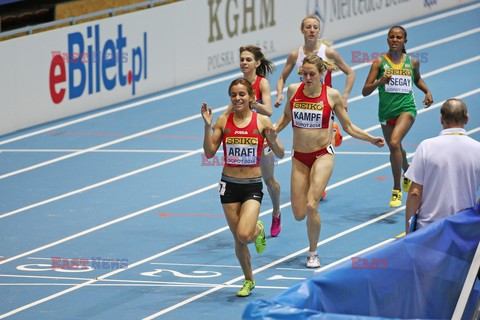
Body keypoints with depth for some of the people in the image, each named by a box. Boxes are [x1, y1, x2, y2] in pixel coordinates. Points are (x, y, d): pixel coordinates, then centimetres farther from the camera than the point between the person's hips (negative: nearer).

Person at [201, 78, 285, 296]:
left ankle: (258, 230, 17)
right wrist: (207, 126, -13)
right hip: (229, 185, 2)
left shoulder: (262, 121, -5)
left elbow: (280, 155, -2)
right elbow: (209, 153, -2)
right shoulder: (223, 121, 0)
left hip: (252, 186, -2)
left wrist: (272, 140, -23)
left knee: (244, 235, -20)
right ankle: (248, 280, 28)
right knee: (238, 239, 7)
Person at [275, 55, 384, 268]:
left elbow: (348, 127, 4)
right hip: (299, 157, 3)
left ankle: (313, 253, 2)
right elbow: (286, 117, 19)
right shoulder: (293, 91, -1)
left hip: (322, 155, -3)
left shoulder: (332, 96, -6)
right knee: (299, 214, -2)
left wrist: (370, 139, -6)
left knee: (311, 206, -18)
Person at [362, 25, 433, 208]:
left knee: (394, 143, -26)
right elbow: (365, 91, -8)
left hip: (406, 109, -2)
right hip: (386, 112, 2)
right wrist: (379, 82, -26)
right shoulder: (380, 62, -5)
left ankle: (397, 190, -17)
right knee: (395, 149, 19)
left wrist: (427, 92, 8)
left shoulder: (412, 62, 1)